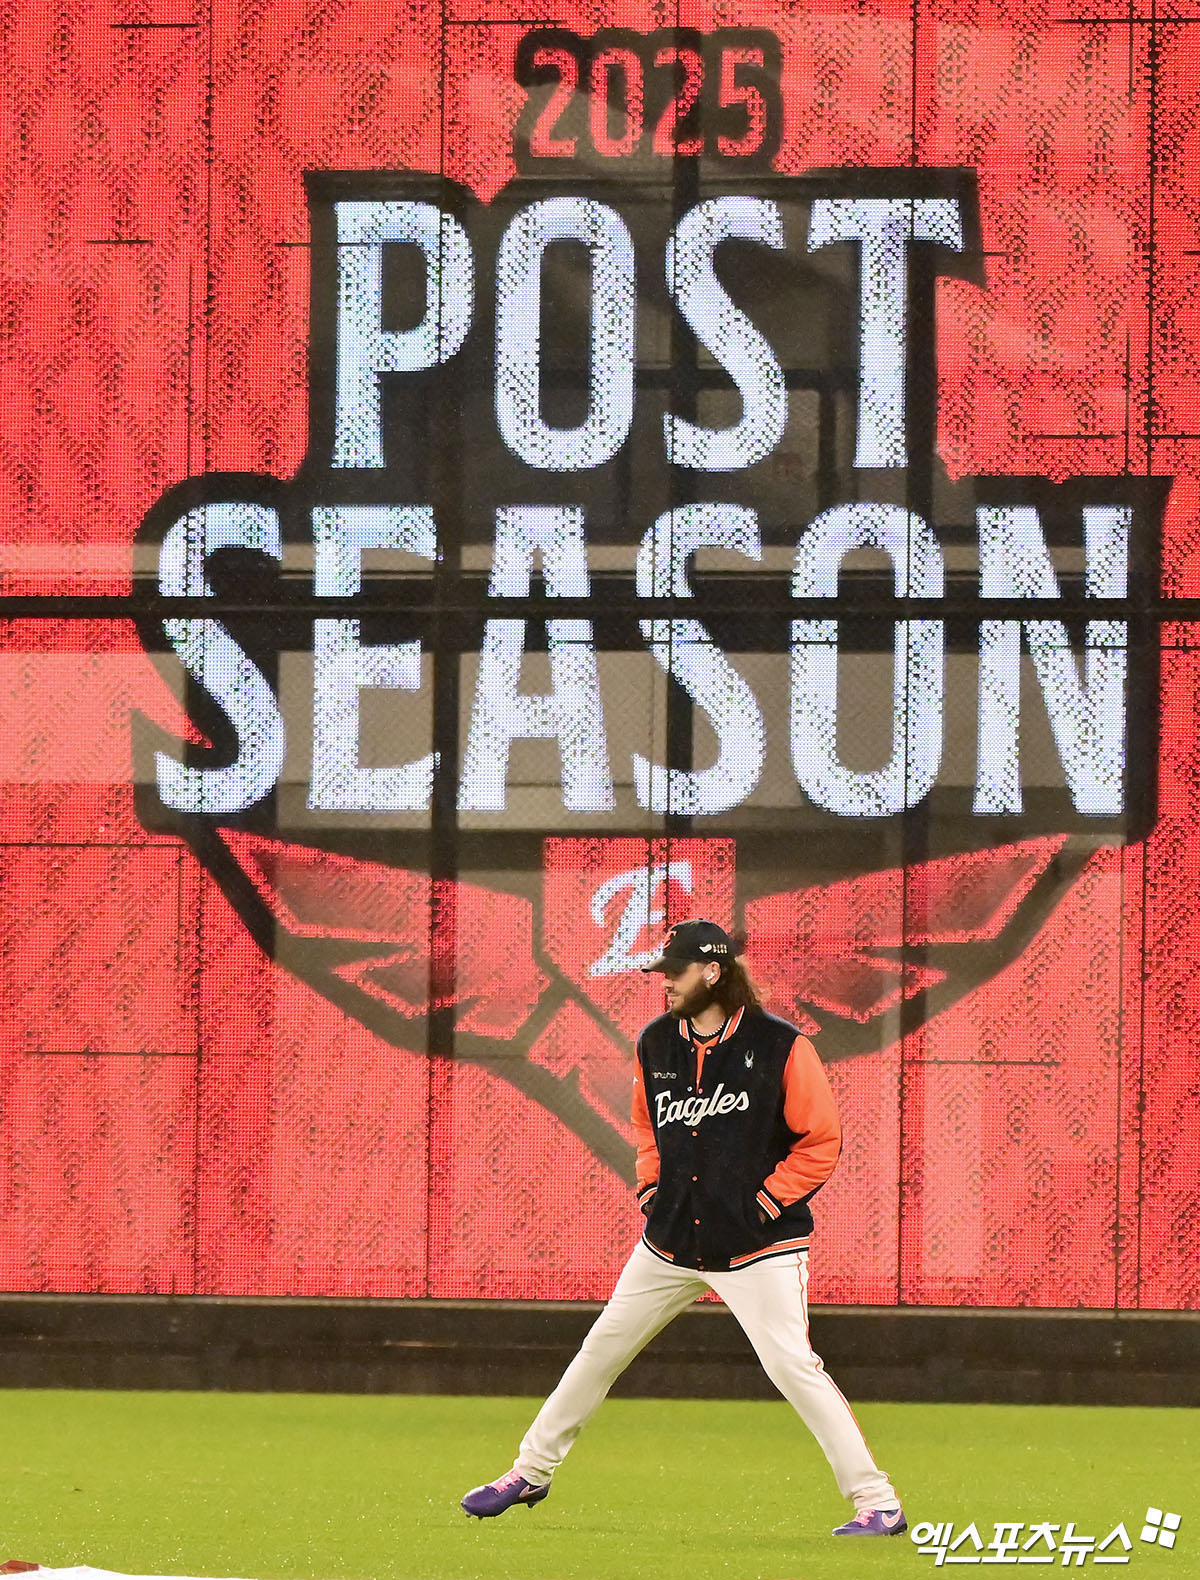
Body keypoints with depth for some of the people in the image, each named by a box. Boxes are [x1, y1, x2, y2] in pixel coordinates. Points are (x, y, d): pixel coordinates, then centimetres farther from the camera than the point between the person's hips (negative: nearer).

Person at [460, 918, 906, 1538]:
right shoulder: (655, 1044, 6)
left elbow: (821, 1140, -7)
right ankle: (530, 1473, 27)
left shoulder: (779, 1046, -12)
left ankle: (877, 1503, -12)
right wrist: (650, 1184, 8)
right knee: (602, 1348, 11)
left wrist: (769, 1199, -15)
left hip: (757, 1243, -6)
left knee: (792, 1364, -17)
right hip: (670, 1241, 6)